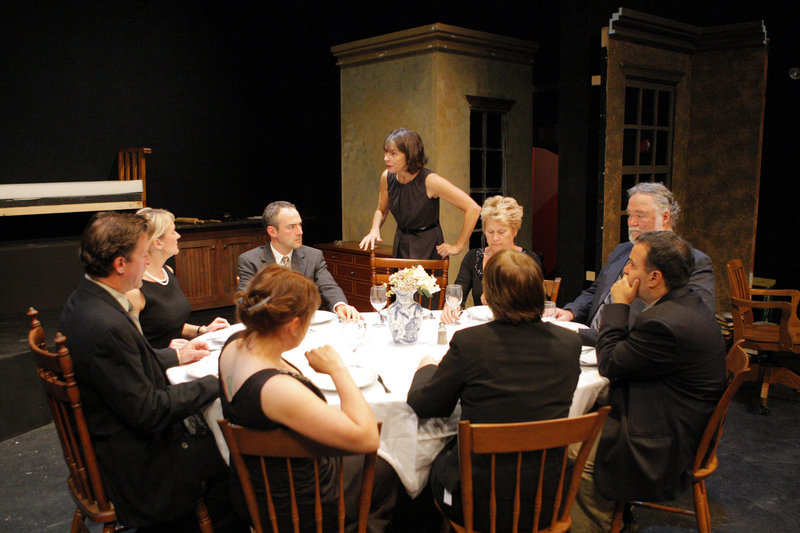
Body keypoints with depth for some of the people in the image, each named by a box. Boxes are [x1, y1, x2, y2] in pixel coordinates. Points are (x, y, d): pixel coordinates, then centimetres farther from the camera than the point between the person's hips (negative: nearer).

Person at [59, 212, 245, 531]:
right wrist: (214, 383, -17)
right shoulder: (107, 325, -31)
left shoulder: (84, 301, 0)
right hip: (134, 462, -9)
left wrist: (176, 356, 14)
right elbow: (148, 412, -26)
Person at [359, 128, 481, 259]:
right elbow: (381, 210, 14)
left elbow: (473, 209, -23)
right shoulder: (387, 177, -6)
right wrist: (374, 230, -7)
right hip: (401, 246, 5)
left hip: (428, 249, -5)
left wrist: (457, 247, -16)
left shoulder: (429, 180, -22)